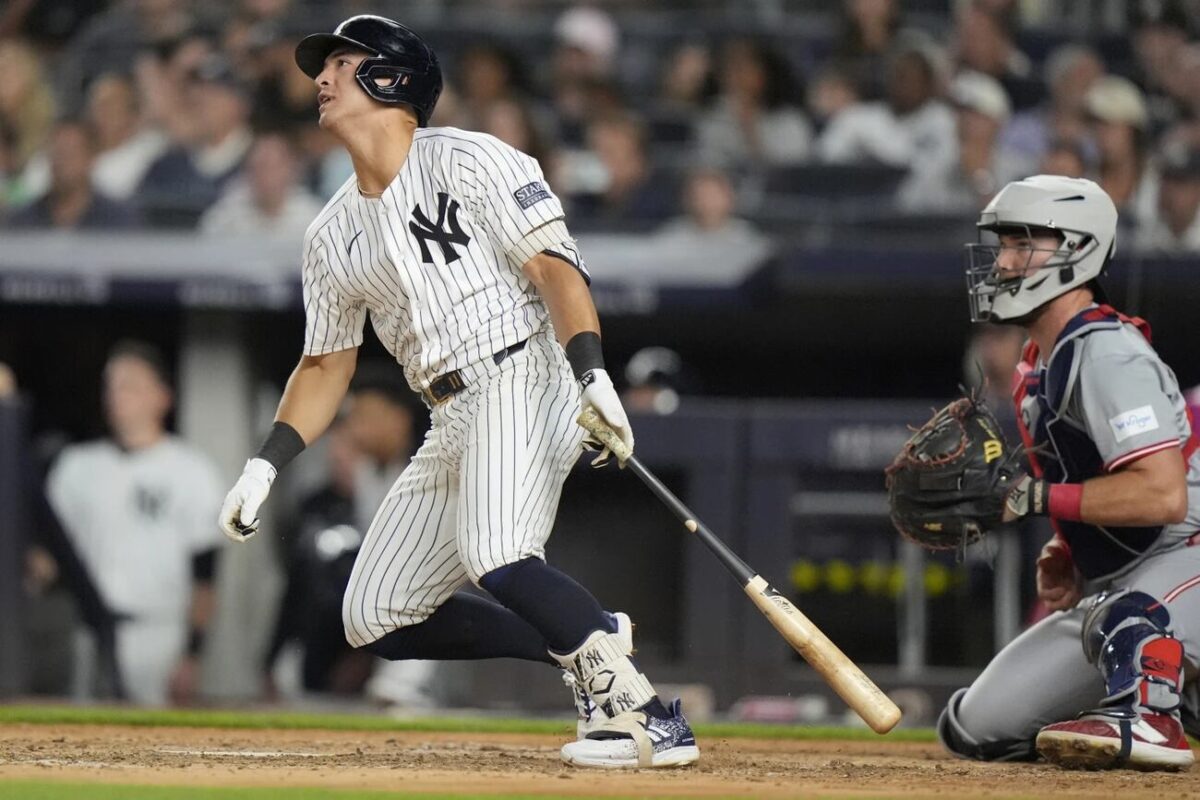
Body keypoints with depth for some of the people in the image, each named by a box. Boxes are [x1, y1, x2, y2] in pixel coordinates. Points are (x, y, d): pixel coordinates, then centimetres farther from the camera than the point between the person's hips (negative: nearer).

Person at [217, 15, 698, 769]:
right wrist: (266, 465, 10)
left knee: (496, 558, -33)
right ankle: (593, 644, 6)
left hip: (522, 378, -9)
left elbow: (553, 266, -13)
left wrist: (594, 374, -27)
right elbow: (327, 365, 22)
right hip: (452, 421, 9)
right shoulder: (334, 233, 16)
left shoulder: (467, 161, -5)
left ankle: (643, 714, -27)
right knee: (376, 620, 3)